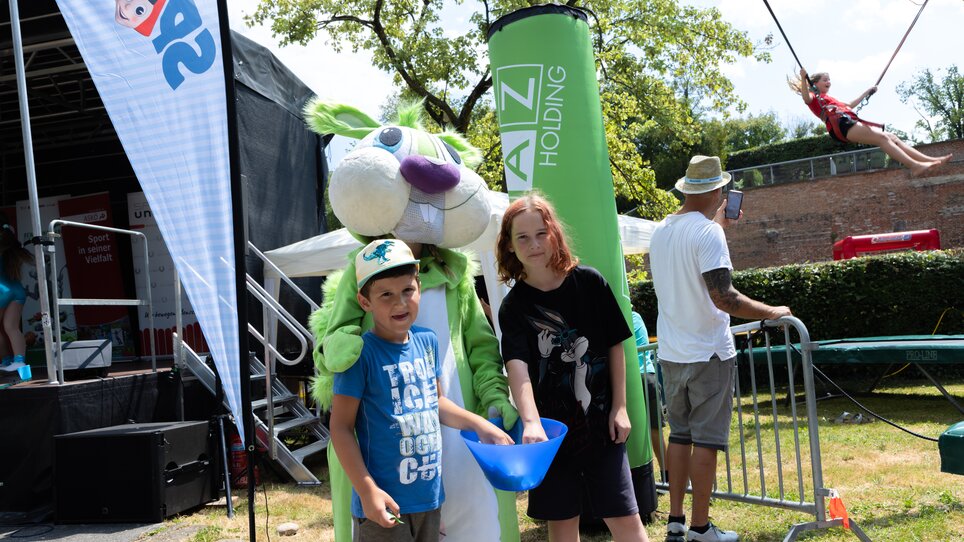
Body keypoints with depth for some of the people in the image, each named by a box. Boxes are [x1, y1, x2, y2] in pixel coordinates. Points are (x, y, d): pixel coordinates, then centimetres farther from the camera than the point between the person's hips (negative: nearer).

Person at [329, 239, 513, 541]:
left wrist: (479, 425, 12)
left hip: (430, 495, 7)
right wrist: (367, 491, -18)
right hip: (386, 501, -6)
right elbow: (341, 427, -13)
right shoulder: (361, 353, -16)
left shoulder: (427, 341, 4)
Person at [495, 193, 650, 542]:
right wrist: (530, 422, -37)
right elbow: (518, 366, -22)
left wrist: (619, 407, 0)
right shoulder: (513, 307, -6)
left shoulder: (589, 282, -4)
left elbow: (615, 346, 3)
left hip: (600, 424, 0)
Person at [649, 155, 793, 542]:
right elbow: (723, 297, -23)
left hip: (670, 351, 7)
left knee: (680, 434, 15)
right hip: (708, 352, -7)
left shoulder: (660, 231, 7)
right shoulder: (708, 232, -17)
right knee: (707, 439, 2)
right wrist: (771, 312, -13)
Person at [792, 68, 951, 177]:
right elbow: (806, 99, -15)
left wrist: (867, 92, 54)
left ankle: (929, 160, -8)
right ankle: (914, 165, -32)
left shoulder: (829, 99, 37)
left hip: (852, 122, 9)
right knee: (882, 137, -22)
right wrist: (803, 78, -29)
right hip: (841, 124, -9)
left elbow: (850, 105, 49)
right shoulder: (813, 97, 10)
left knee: (892, 138, -1)